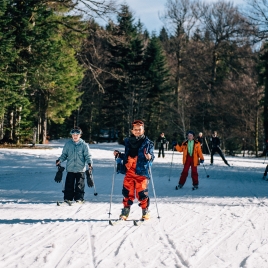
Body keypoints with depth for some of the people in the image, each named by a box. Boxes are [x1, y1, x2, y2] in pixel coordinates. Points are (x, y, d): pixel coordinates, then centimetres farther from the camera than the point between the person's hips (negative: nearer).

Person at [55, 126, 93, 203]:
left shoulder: (84, 145, 0)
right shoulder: (68, 144, 6)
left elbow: (88, 156, 0)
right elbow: (64, 154, 12)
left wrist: (90, 163, -16)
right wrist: (60, 160, -4)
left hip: (80, 169, -2)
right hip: (70, 169, 2)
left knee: (79, 185, 2)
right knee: (69, 185, 2)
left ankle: (79, 198, 9)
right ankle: (67, 198, 8)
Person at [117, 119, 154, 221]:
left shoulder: (147, 143, 1)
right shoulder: (128, 141, 14)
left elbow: (152, 156, 0)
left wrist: (149, 157, -22)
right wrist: (119, 155, 9)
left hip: (141, 172, -4)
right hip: (129, 172, 4)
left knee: (141, 193, -5)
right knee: (127, 192, 5)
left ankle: (145, 212, 10)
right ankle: (125, 211, 16)